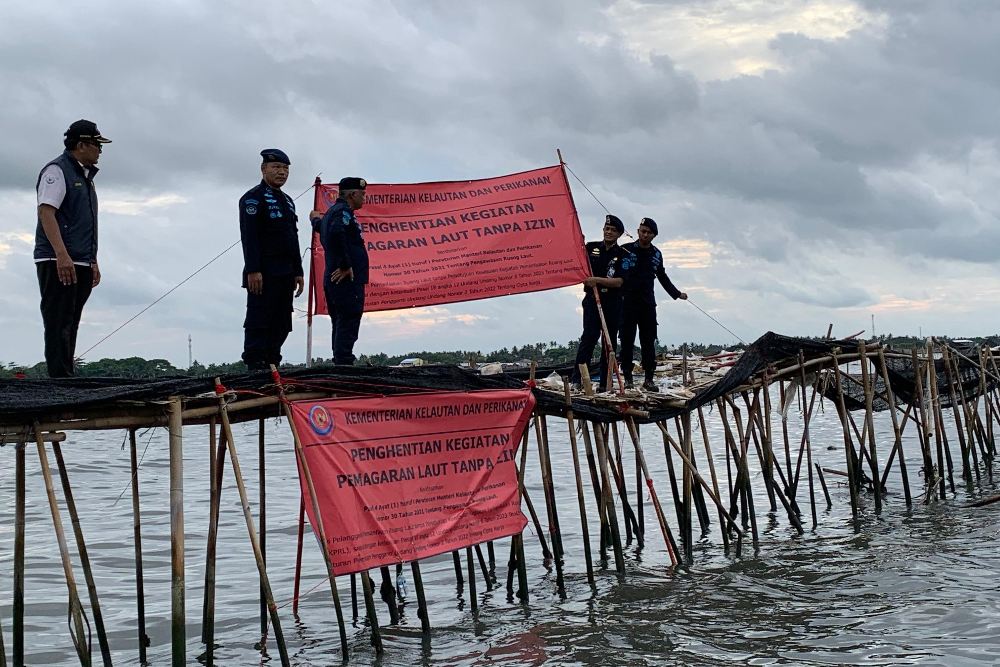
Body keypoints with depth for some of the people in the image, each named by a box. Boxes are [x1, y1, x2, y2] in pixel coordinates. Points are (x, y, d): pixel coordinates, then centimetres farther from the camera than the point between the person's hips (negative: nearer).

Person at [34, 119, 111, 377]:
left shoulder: (85, 176, 22)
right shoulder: (57, 170, -6)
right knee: (59, 325, -11)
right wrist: (62, 254, -26)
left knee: (70, 327, 8)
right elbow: (46, 212, -16)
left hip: (81, 265, 9)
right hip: (58, 264, -9)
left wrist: (93, 262, 22)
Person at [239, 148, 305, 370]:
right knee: (259, 322, -8)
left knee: (281, 325, 8)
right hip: (263, 274, -8)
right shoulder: (253, 198, -4)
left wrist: (298, 272, 18)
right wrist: (253, 270, -21)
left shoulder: (287, 201, 22)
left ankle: (272, 366, 13)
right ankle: (255, 367, -8)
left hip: (285, 275, 8)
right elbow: (248, 236, -13)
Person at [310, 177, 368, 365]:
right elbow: (336, 232, -30)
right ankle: (344, 363, -16)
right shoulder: (344, 211, -11)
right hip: (347, 279, -10)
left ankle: (339, 363, 15)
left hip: (333, 279, 10)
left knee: (340, 326, 12)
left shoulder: (332, 211, 19)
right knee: (348, 323, -12)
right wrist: (346, 266, -25)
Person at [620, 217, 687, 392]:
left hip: (648, 304, 4)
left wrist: (676, 293, 32)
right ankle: (627, 378, 2)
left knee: (649, 341, 3)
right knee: (627, 340, -2)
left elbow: (662, 277, 27)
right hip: (628, 303, -4)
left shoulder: (656, 254, 13)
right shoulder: (627, 250, -2)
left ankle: (649, 378, 7)